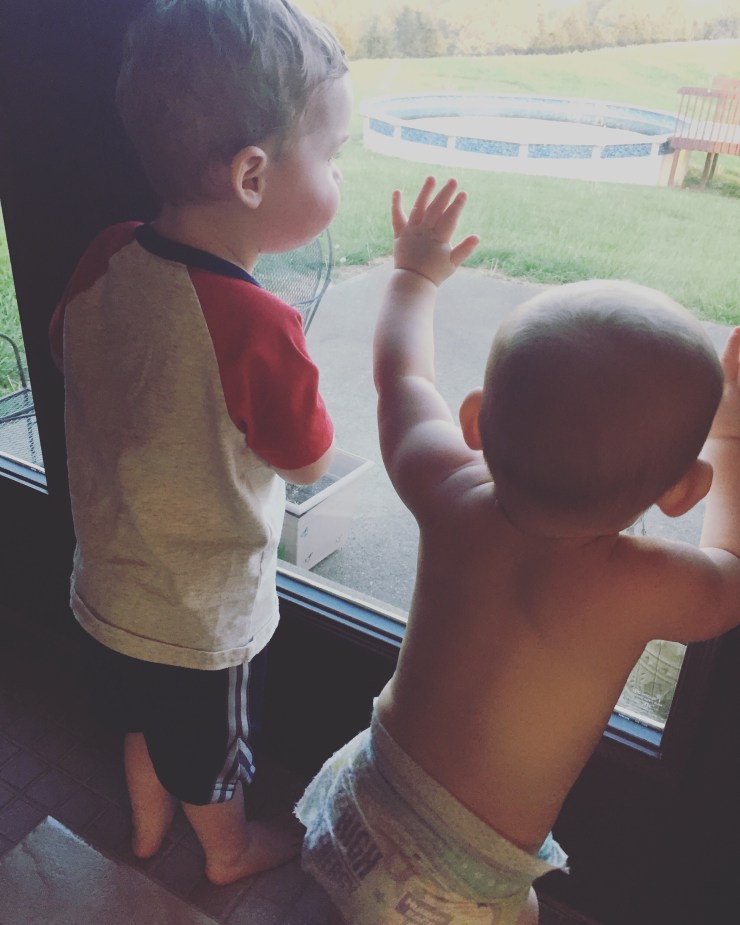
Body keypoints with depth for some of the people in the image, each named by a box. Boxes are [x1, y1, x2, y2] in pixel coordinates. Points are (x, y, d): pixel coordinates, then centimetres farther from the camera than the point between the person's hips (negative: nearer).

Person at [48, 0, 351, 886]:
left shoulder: (104, 260, -15)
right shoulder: (255, 326, -36)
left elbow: (66, 347, 6)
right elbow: (307, 459, -18)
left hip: (105, 595, 6)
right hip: (202, 623, -5)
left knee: (146, 724, 34)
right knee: (211, 756, 26)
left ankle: (148, 824, 63)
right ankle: (230, 852, 56)